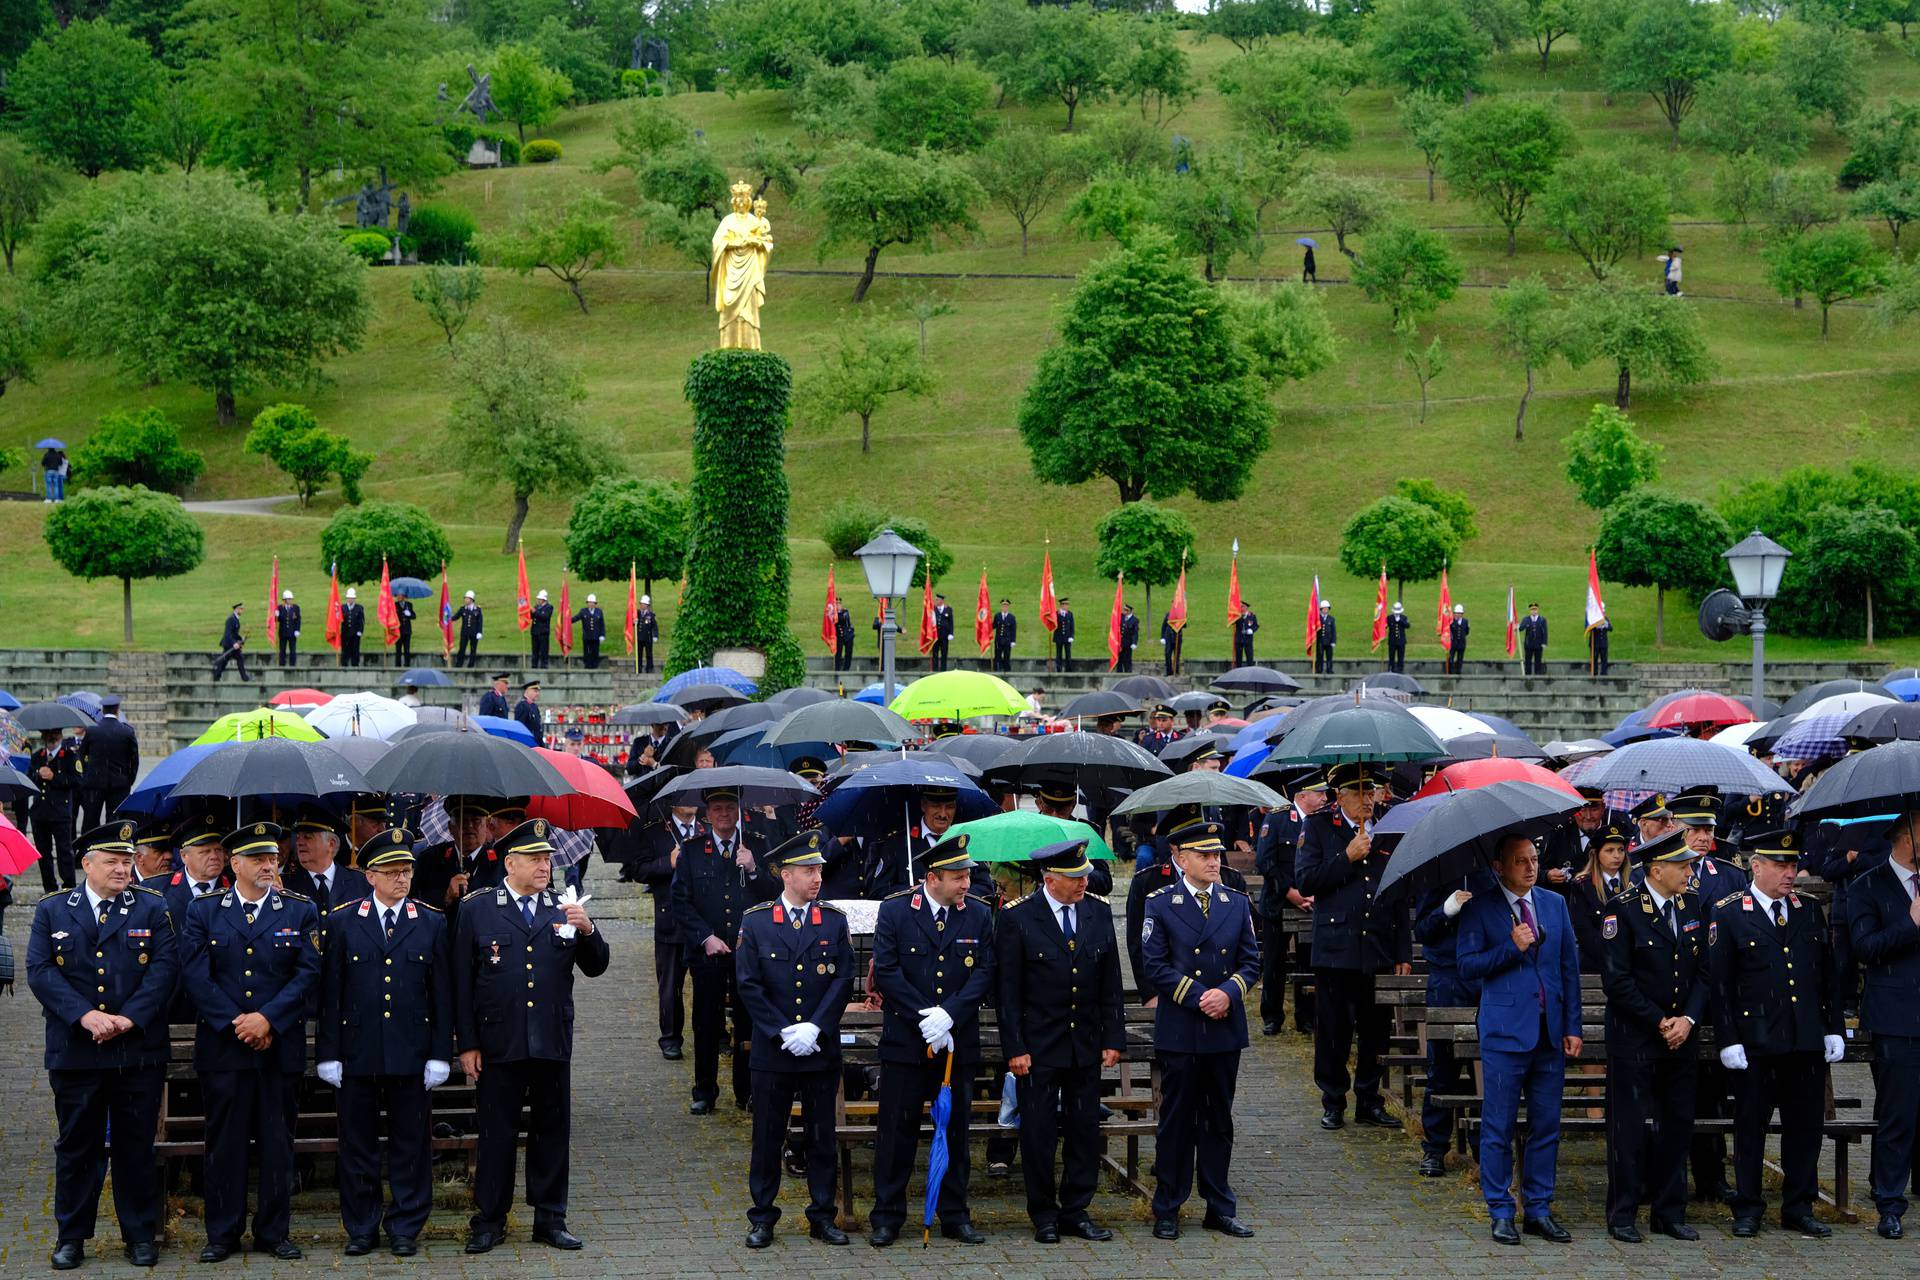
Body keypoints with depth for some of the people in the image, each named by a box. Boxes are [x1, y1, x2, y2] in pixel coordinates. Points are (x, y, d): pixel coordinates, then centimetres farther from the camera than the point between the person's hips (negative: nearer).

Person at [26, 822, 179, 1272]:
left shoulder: (152, 908, 6)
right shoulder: (52, 910, 7)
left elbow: (164, 967, -3)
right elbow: (40, 970, -3)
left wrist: (128, 1019, -15)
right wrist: (84, 1016, -15)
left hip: (138, 1051, 0)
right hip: (74, 1050, 0)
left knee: (137, 1146, 5)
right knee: (76, 1145, 6)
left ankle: (140, 1235, 14)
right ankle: (71, 1236, 15)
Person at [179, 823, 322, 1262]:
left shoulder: (300, 912, 6)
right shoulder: (203, 911, 6)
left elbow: (307, 974, -1)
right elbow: (195, 974, -2)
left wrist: (268, 1018, -12)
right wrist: (234, 1022, -10)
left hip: (280, 1046, 1)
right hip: (221, 1046, 0)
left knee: (277, 1142, 4)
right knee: (225, 1141, 3)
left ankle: (273, 1233, 12)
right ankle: (222, 1234, 10)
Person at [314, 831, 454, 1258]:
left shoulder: (432, 923, 5)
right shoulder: (342, 921, 3)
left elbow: (442, 995, 5)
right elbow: (329, 993, 2)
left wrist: (440, 1055, -1)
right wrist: (328, 1053, -2)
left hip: (412, 1054, 0)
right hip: (357, 1053, 0)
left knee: (410, 1142, 4)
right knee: (358, 1143, 5)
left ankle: (405, 1228, 13)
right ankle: (361, 1229, 15)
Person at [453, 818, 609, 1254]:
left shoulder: (563, 909, 9)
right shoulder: (477, 909, 2)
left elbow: (595, 968, 7)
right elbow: (462, 981, 1)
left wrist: (588, 931, -13)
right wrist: (467, 1044, -4)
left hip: (553, 1041, 3)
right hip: (499, 1043, -2)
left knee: (552, 1131, 7)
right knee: (496, 1132, 2)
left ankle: (550, 1219, 17)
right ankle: (489, 1221, 11)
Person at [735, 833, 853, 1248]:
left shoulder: (834, 921, 4)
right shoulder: (755, 921, -1)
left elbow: (843, 980, 0)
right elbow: (748, 984, -4)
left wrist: (813, 1028, -11)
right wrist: (784, 1032, -11)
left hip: (821, 1050, 1)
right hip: (771, 1050, -1)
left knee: (821, 1135, 7)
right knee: (768, 1136, 4)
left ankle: (823, 1215, 16)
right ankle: (762, 1218, 12)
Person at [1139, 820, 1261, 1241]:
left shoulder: (1237, 903, 9)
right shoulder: (1159, 904, -3)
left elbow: (1251, 962, 8)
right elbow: (1155, 966, -7)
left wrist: (1228, 992, -11)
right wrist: (1198, 997, -14)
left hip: (1226, 1030, 4)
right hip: (1179, 1031, -4)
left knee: (1220, 1121, 10)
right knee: (1177, 1121, 1)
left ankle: (1220, 1208, 17)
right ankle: (1167, 1210, 9)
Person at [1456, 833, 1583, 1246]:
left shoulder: (1555, 904, 12)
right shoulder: (1480, 909, 0)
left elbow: (1570, 967, 12)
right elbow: (1468, 966, -5)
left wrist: (1572, 1027, 6)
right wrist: (1512, 948, -16)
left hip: (1550, 1034, 4)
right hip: (1505, 1032, -4)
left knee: (1546, 1126, 6)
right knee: (1499, 1128, -1)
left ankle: (1538, 1209, 14)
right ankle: (1501, 1213, 7)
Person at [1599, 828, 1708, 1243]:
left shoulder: (1694, 906, 7)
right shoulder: (1622, 909, -11)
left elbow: (1704, 971, 8)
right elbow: (1617, 980, -14)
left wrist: (1688, 1019, -7)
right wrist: (1659, 1023, -13)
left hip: (1682, 1036, 5)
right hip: (1634, 1037, -5)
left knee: (1677, 1124, 9)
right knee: (1630, 1126, -1)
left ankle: (1669, 1213, 18)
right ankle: (1622, 1215, 7)